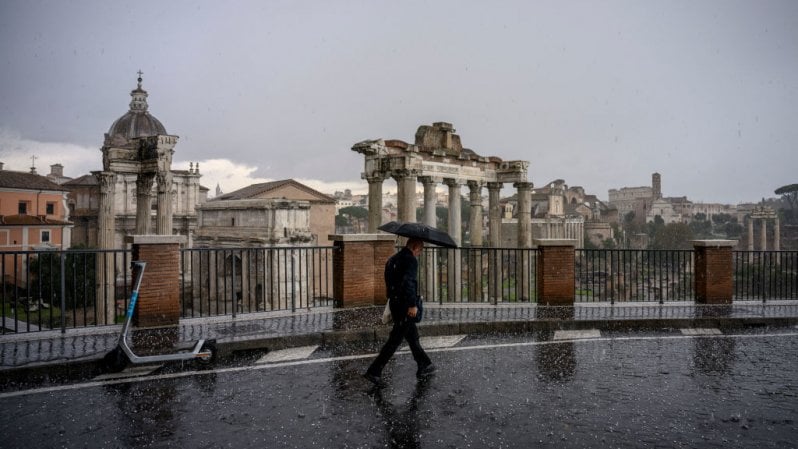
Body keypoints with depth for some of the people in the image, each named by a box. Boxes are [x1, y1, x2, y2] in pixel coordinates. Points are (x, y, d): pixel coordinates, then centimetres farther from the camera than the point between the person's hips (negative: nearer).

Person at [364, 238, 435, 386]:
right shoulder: (411, 260, -14)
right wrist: (412, 305, -26)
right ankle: (374, 371, -2)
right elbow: (408, 282, -26)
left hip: (394, 303, 9)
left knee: (413, 336, 19)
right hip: (405, 306, -9)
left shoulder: (392, 259, 14)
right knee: (395, 340, -3)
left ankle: (424, 366, 30)